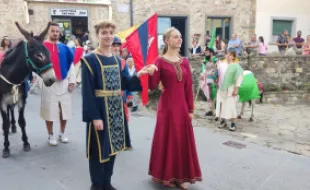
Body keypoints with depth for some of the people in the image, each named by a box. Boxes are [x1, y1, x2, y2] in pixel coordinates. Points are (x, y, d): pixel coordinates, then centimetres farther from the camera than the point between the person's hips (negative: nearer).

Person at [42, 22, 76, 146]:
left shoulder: (64, 48, 8)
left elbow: (70, 65, 7)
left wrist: (72, 81, 1)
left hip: (64, 82, 3)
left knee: (65, 109, 8)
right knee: (50, 110, 2)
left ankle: (62, 133, 25)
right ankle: (51, 135, 18)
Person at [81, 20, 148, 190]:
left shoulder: (117, 59, 10)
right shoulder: (90, 60, -11)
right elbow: (87, 92, -15)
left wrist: (137, 76, -1)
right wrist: (95, 116, -19)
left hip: (116, 109, 7)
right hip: (100, 110, -6)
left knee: (112, 146, 15)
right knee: (99, 148, 5)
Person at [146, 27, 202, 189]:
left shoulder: (184, 62, 8)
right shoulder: (160, 61, -6)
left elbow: (188, 87, 8)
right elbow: (153, 87, -12)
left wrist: (190, 109, 6)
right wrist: (151, 73, -31)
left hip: (182, 106, 5)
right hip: (167, 106, -5)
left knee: (183, 141, 10)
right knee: (167, 140, 4)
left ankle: (180, 176, 24)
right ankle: (166, 175, 21)